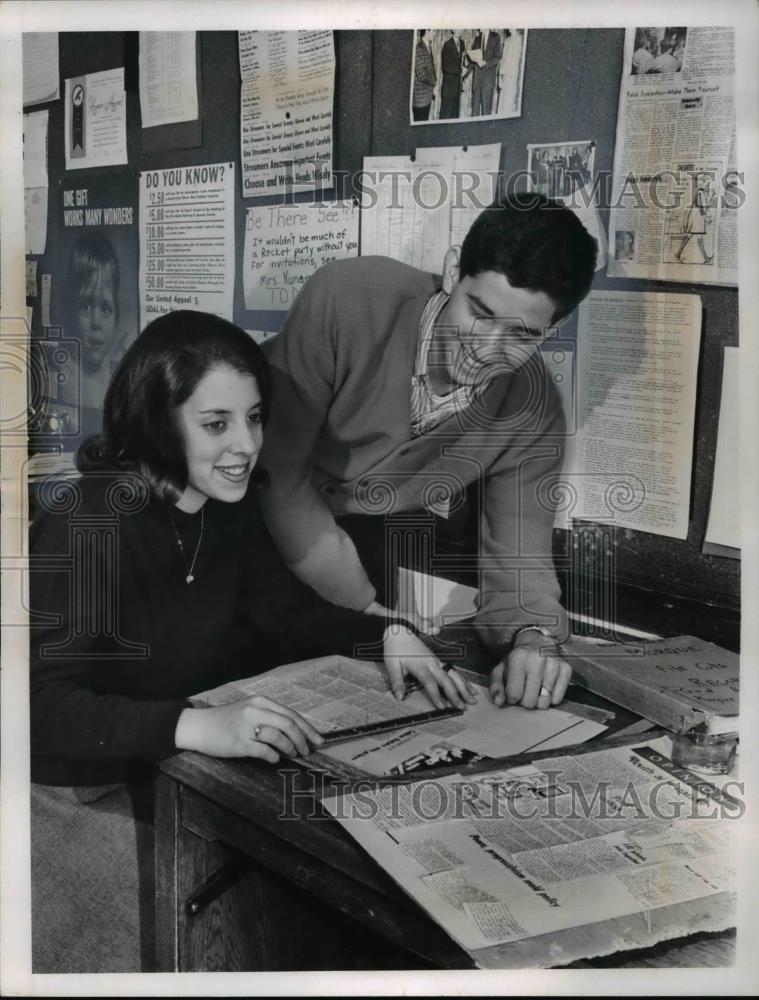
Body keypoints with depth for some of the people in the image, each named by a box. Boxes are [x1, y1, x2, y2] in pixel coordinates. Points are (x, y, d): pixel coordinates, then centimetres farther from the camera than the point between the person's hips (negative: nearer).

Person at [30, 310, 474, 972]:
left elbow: (285, 610, 8)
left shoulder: (229, 503, -3)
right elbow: (43, 701, -31)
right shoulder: (88, 522, -23)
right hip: (77, 796, -6)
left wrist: (387, 635, -10)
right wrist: (195, 725, -45)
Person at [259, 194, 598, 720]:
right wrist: (363, 607, -24)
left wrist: (534, 638, -34)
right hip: (270, 520, -2)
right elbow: (275, 466, -24)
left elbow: (518, 550, -11)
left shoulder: (534, 409, -15)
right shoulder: (349, 298, -29)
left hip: (378, 546, 2)